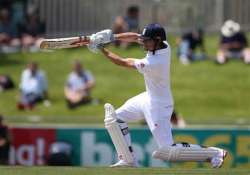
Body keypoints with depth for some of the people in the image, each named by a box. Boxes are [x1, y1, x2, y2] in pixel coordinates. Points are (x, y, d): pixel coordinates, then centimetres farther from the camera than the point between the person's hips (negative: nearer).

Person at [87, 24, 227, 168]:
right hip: (148, 97, 10)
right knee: (116, 118, 13)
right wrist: (113, 37, -12)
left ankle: (215, 153, -4)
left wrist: (103, 50, -12)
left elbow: (123, 63, -22)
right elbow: (135, 37, 1)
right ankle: (129, 160, 17)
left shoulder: (154, 63, -33)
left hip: (158, 105, -10)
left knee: (167, 152, -9)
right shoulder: (164, 45, -11)